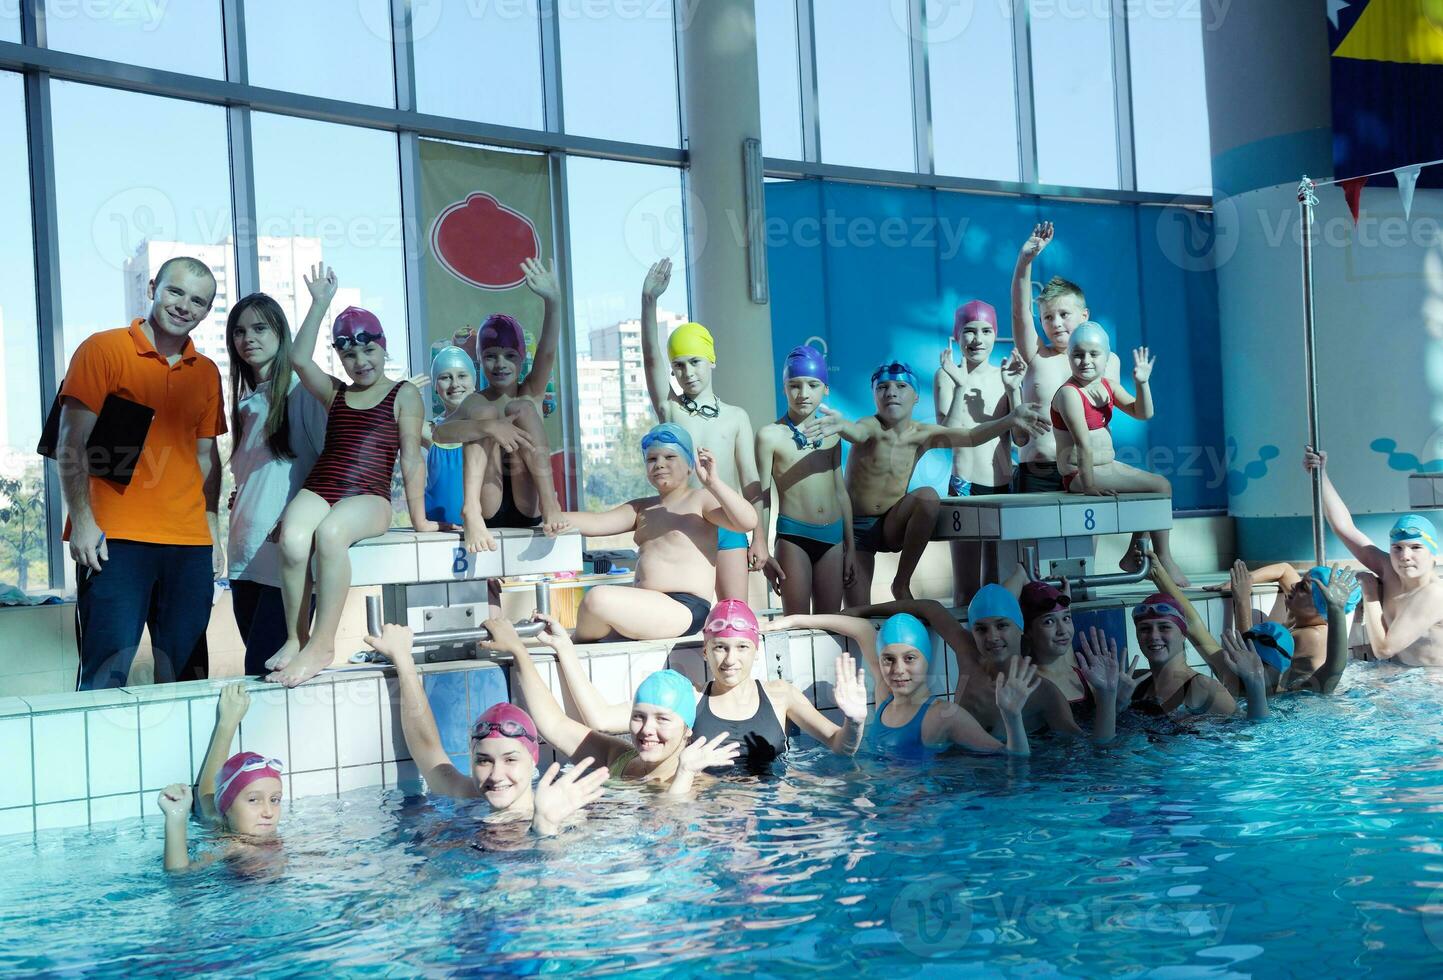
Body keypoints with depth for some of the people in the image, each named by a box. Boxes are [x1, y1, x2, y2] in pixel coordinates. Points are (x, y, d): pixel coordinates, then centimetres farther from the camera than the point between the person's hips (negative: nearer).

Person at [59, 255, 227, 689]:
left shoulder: (207, 372, 15)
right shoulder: (102, 350, 0)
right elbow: (72, 445, -4)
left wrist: (213, 530, 13)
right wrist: (83, 521, -11)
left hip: (190, 543, 5)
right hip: (115, 539, -5)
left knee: (183, 672, 5)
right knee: (107, 672, -9)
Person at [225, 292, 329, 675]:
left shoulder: (301, 391, -6)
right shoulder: (247, 402, 18)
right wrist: (239, 498, 12)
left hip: (287, 555, -8)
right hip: (246, 557, 8)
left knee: (263, 671, -13)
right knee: (260, 668, 9)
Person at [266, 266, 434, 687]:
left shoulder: (404, 395, 11)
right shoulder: (335, 392, 23)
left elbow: (411, 458, 4)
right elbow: (300, 359, 7)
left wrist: (419, 518, 0)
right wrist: (320, 303, 10)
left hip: (369, 499, -3)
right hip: (318, 491, 4)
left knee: (330, 533, -39)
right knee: (292, 541, -33)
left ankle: (322, 645, -33)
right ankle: (294, 638, -19)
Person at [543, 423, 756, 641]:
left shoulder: (700, 500, 1)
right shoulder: (641, 509, 21)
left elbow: (747, 522, -14)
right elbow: (599, 522, 7)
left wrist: (713, 483, -22)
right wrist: (561, 519, -13)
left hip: (684, 608, -8)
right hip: (643, 606, 8)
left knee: (598, 598, -24)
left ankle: (581, 646, 2)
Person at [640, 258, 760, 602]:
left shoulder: (736, 417, 8)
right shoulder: (670, 409, 6)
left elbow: (750, 480, 6)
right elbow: (651, 359, -8)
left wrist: (760, 538, 1)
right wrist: (648, 301, -22)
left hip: (728, 528, 1)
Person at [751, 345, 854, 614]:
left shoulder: (831, 434, 10)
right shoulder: (771, 435, -4)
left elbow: (841, 492, 15)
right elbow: (762, 496, -2)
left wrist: (850, 548, 14)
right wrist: (762, 551, -5)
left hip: (832, 536, 4)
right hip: (793, 536, -4)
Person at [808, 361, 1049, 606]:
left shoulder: (922, 435, -4)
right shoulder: (872, 427, -17)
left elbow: (971, 437, -14)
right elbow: (857, 432, -41)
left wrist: (1011, 419, -33)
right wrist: (841, 425, -68)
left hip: (892, 526, 3)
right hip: (856, 526, -3)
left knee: (928, 496, -28)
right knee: (858, 613, -14)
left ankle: (902, 583, -15)